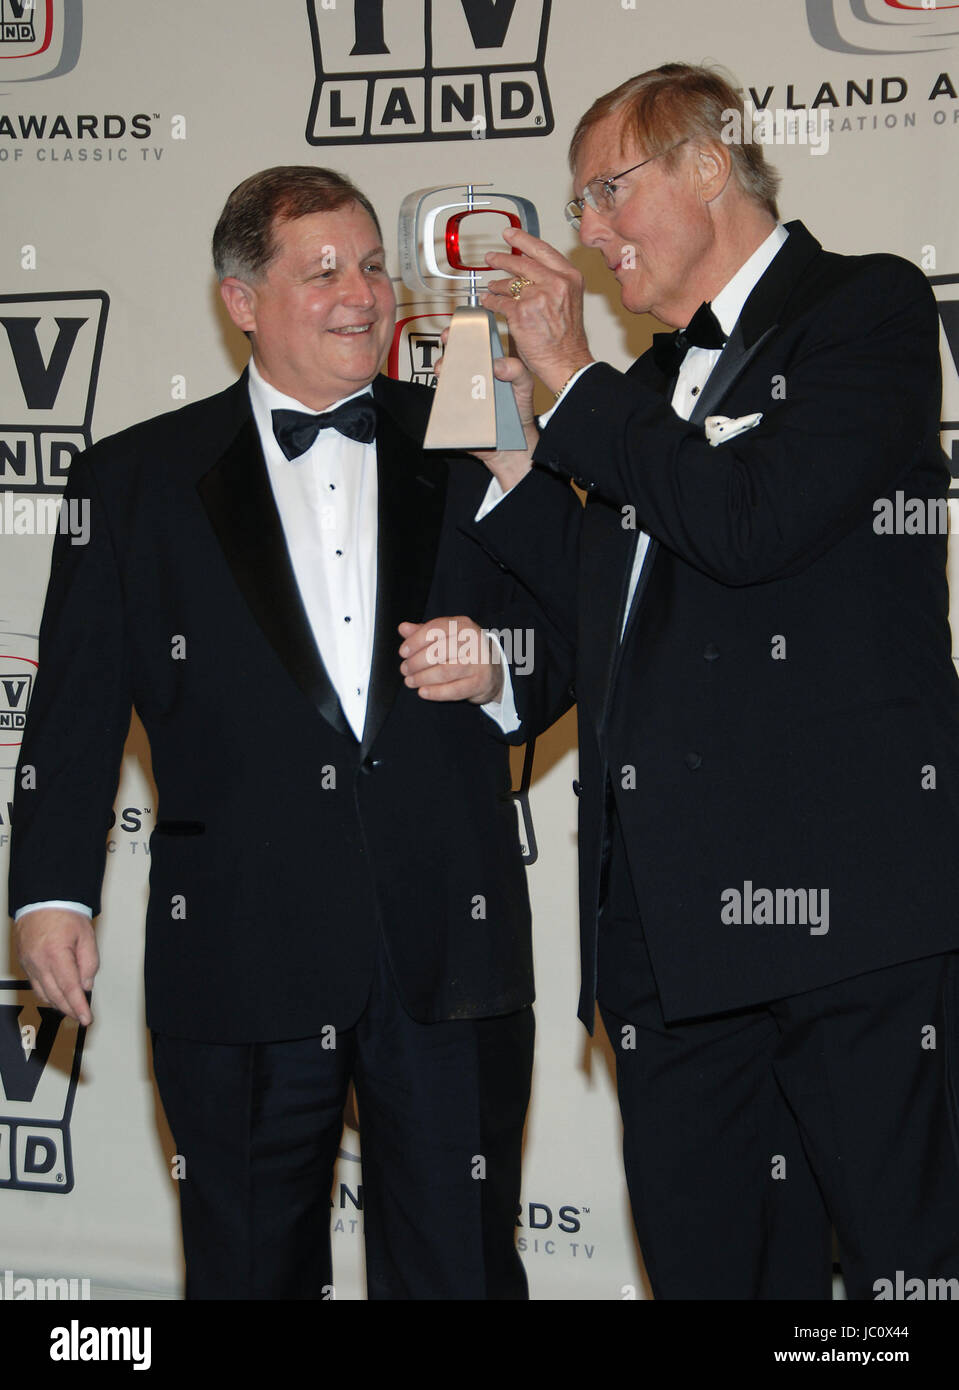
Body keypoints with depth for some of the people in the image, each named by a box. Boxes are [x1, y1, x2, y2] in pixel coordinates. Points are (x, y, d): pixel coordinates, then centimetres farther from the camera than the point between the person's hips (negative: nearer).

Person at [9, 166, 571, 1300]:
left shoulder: (468, 453, 10)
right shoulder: (136, 481, 7)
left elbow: (566, 640, 17)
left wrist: (499, 667, -6)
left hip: (449, 947, 1)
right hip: (242, 953, -1)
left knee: (462, 1269, 6)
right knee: (251, 1272, 9)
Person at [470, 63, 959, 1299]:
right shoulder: (652, 382, 24)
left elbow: (753, 522, -16)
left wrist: (571, 380, -5)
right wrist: (507, 447, 12)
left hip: (843, 895, -8)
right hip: (671, 919, 8)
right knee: (708, 1265, 9)